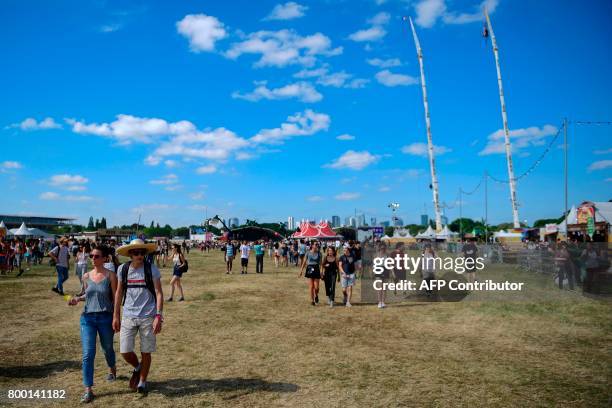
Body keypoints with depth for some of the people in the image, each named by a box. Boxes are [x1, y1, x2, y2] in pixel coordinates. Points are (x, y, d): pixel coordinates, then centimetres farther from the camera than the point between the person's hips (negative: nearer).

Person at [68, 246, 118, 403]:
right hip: (87, 318, 2)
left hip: (105, 317, -2)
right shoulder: (86, 276, 3)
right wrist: (77, 298, -4)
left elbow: (115, 298, -4)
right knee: (88, 354, -6)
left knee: (107, 348, 18)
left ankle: (112, 369, 49)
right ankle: (88, 390, 1)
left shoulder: (110, 276, -7)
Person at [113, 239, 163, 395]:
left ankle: (142, 382, 30)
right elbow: (119, 293, 10)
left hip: (148, 317, -2)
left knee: (146, 352, 7)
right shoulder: (123, 269, 0)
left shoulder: (152, 269, -8)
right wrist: (116, 316, 10)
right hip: (128, 317, 2)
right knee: (125, 352, 1)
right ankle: (137, 368, 33)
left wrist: (158, 316, -15)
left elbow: (159, 293, -7)